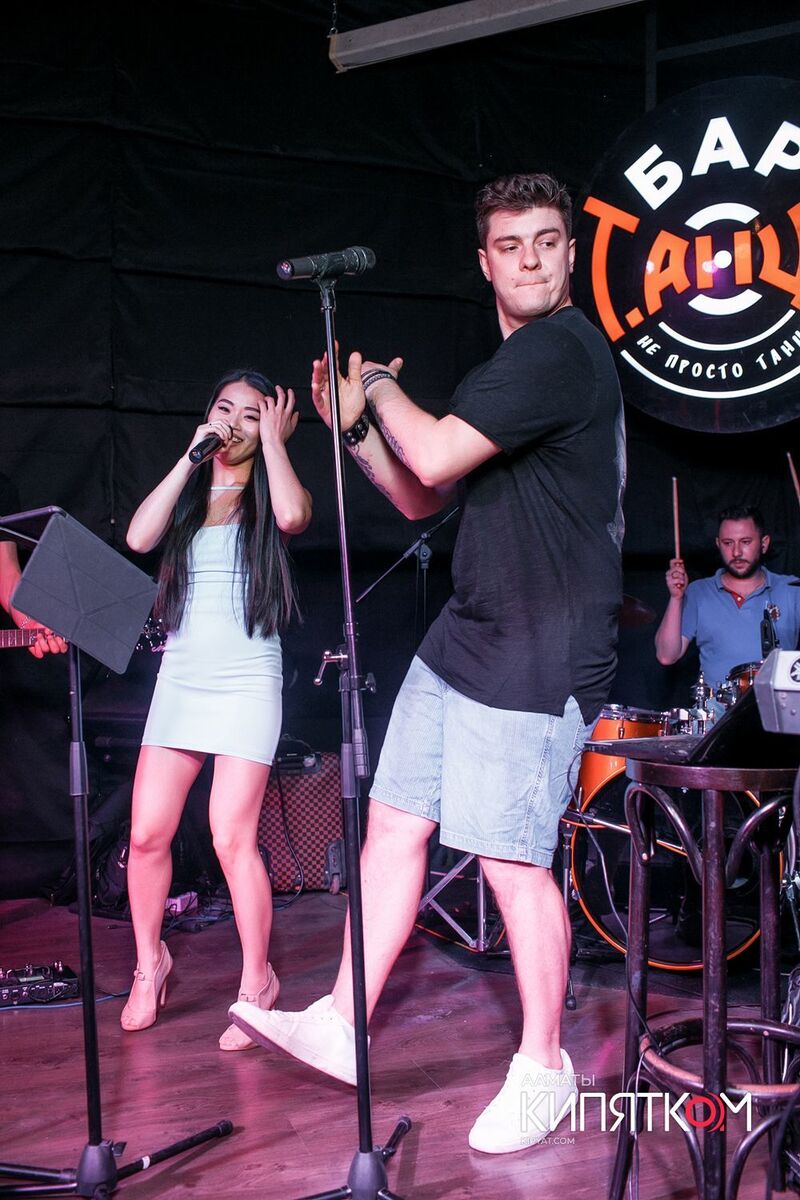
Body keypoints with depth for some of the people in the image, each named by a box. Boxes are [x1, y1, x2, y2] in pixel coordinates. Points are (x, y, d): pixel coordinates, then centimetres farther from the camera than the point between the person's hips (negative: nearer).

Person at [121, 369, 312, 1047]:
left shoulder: (269, 495, 4)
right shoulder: (187, 496, 14)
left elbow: (293, 516, -21)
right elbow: (139, 537, -6)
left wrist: (274, 440, -8)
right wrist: (191, 455, -4)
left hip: (247, 681, -4)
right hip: (180, 679, 4)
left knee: (232, 837, -10)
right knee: (147, 834, 1)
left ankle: (257, 980, 7)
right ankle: (150, 960, 24)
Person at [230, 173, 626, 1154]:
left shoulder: (562, 349, -13)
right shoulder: (506, 368, 19)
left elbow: (436, 456, -21)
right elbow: (422, 498, 21)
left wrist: (383, 387, -2)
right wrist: (355, 427, 7)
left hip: (538, 655, -10)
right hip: (464, 634, 10)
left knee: (514, 859, -4)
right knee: (393, 821, 9)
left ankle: (543, 1067, 15)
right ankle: (343, 1025, 20)